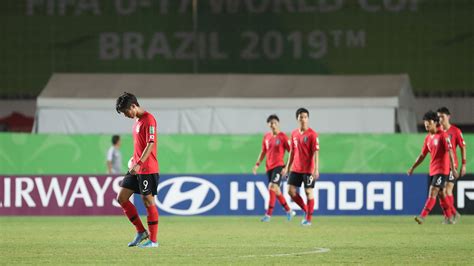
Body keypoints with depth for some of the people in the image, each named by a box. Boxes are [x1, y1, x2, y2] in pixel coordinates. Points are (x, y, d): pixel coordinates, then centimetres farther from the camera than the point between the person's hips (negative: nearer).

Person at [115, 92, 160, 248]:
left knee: (148, 201, -4)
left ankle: (153, 240, 3)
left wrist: (139, 163, -26)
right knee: (121, 198, 6)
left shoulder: (148, 119, -14)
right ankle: (141, 232, 13)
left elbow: (150, 144, -21)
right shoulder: (136, 120, 15)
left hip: (147, 169, -10)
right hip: (136, 168, 10)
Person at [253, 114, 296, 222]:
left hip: (279, 166, -6)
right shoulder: (266, 137, 10)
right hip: (269, 167, 6)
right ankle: (289, 211, 25)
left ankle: (268, 214, -18)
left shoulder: (282, 136, -6)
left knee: (272, 187, -20)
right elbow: (263, 152, 20)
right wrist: (257, 164, 9)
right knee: (276, 190, 10)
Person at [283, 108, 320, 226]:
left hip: (308, 169, -6)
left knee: (308, 192, -2)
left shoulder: (312, 134, -9)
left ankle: (308, 219, 7)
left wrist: (316, 169, -20)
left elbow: (316, 152, -13)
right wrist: (287, 167, 15)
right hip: (295, 169, 6)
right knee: (291, 190, 2)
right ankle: (306, 210, 20)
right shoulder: (294, 134, 9)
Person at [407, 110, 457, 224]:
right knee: (440, 194, 13)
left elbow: (450, 151, -14)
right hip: (433, 169, 8)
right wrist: (413, 168, 16)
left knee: (433, 192, -15)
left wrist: (453, 168, -19)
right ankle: (450, 218, 23)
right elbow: (422, 155, 19)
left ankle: (423, 217, -23)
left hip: (442, 169, -8)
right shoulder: (428, 138, 12)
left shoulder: (443, 135, -11)